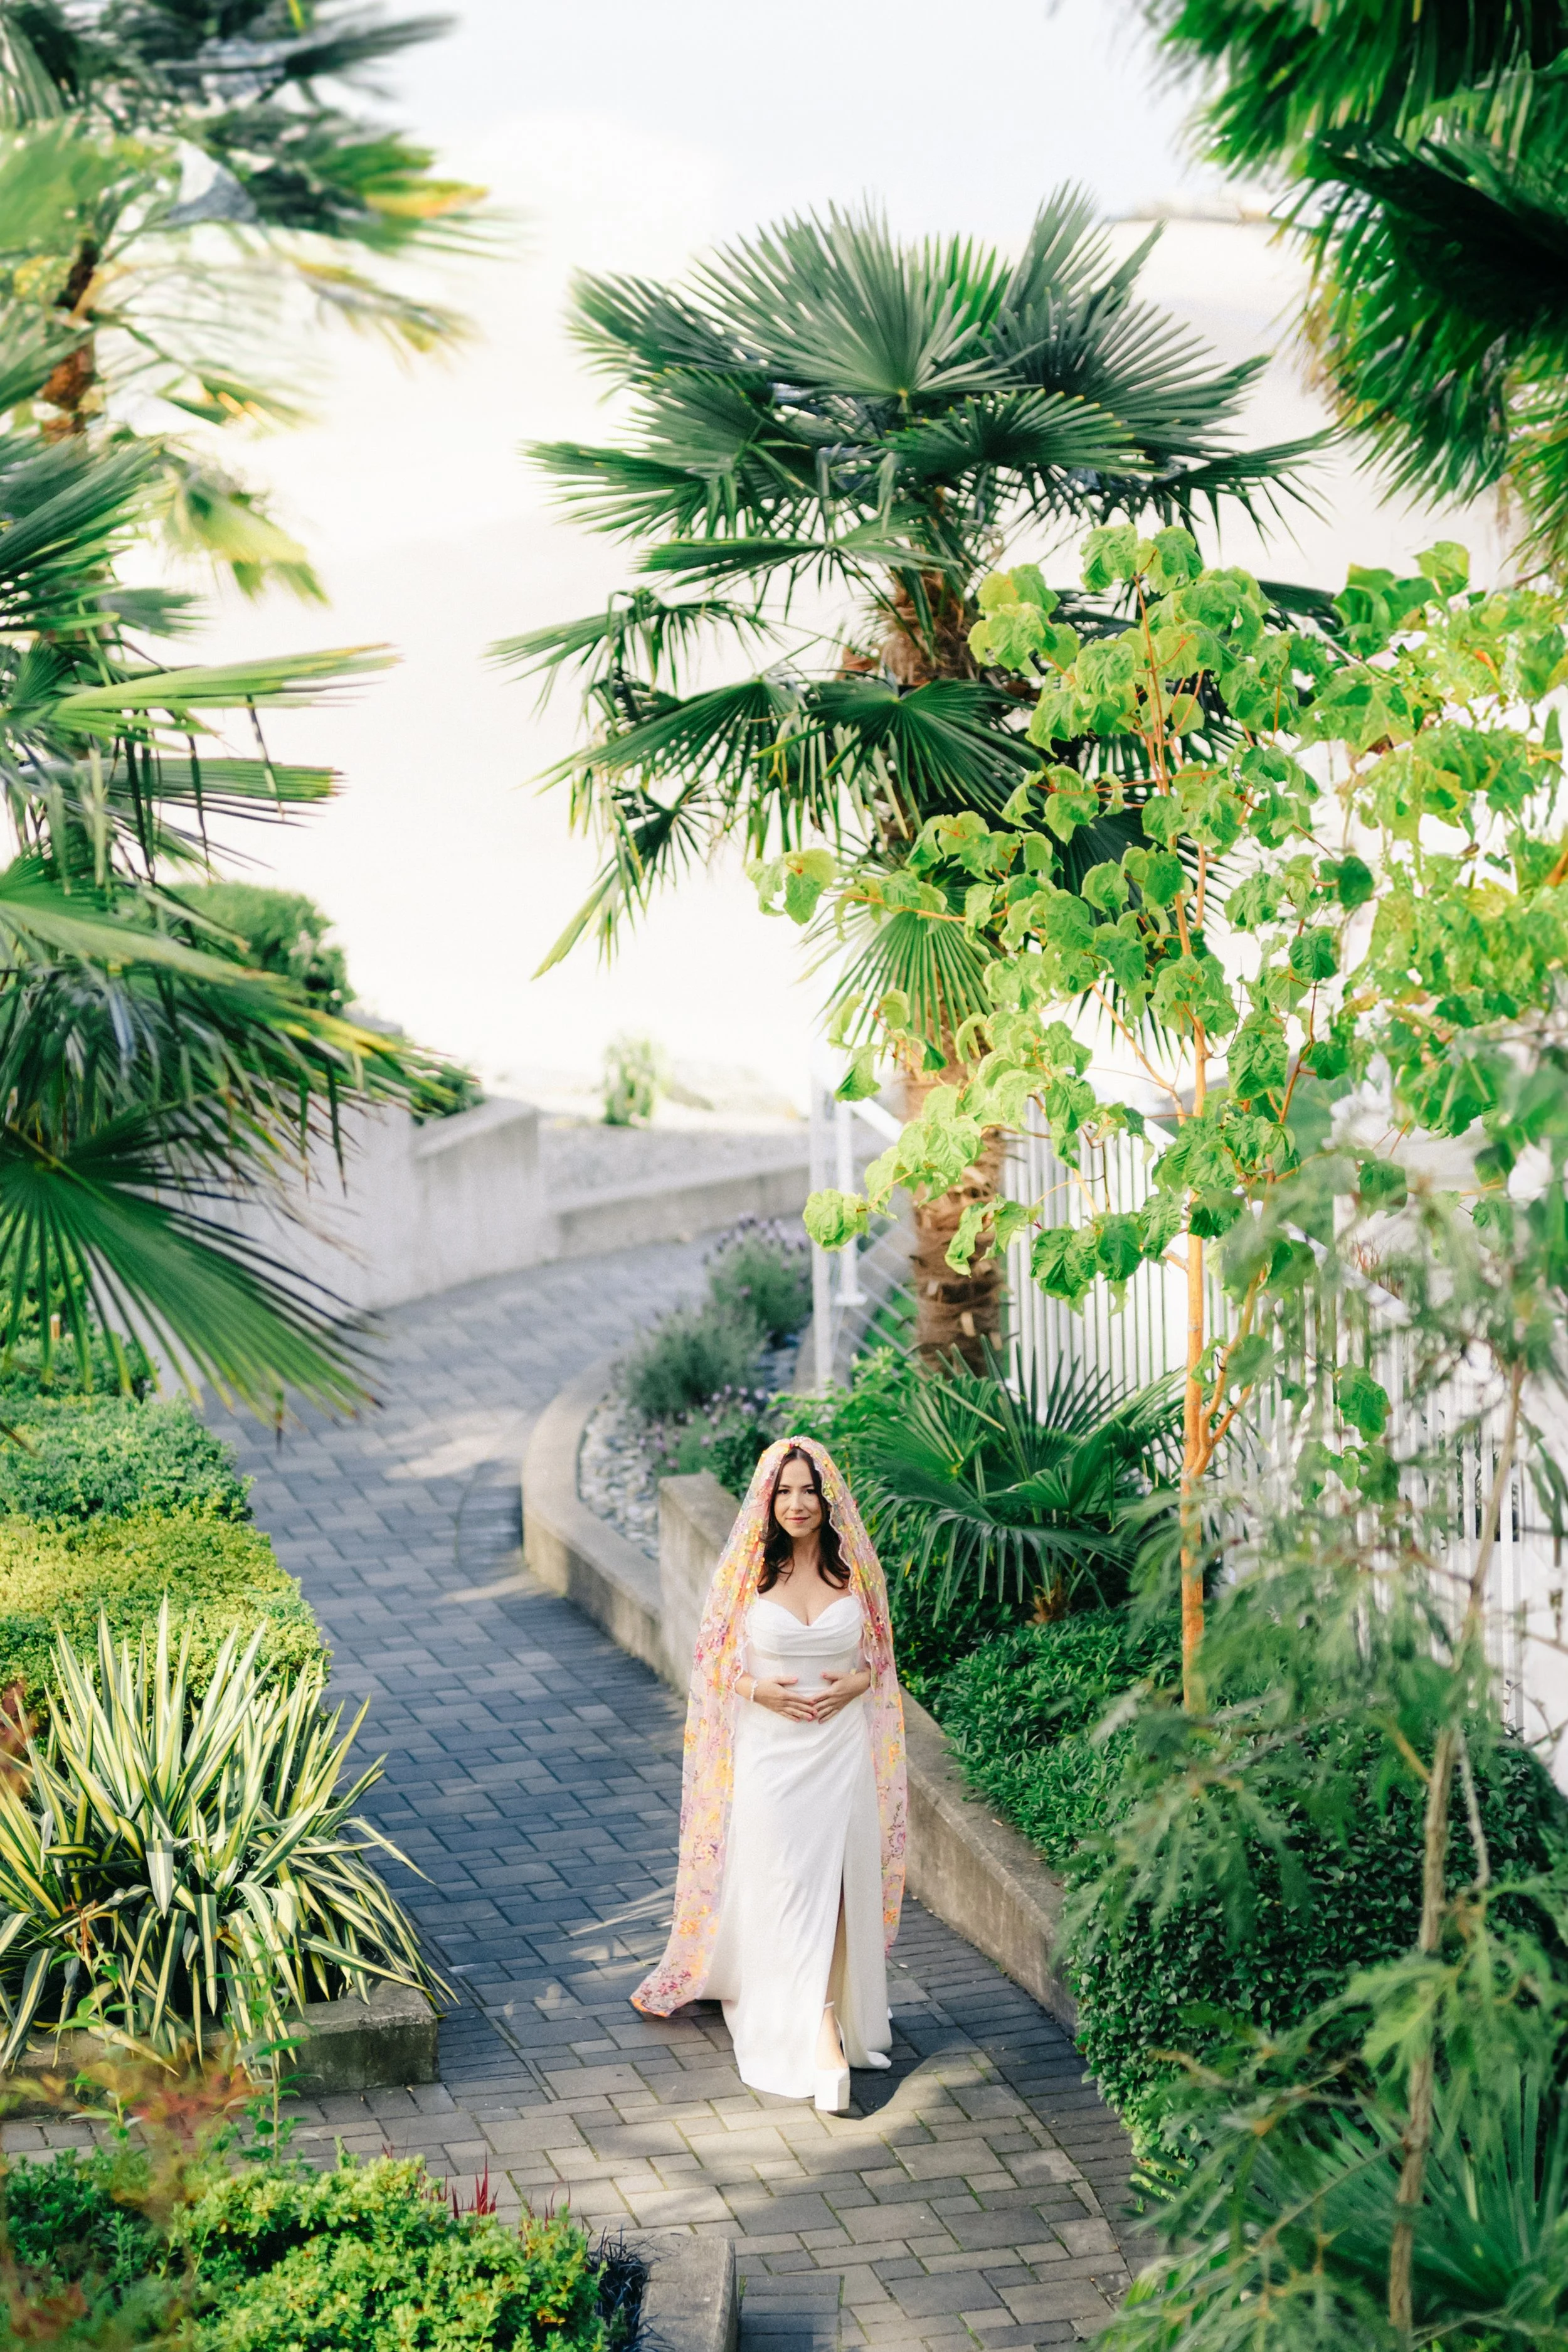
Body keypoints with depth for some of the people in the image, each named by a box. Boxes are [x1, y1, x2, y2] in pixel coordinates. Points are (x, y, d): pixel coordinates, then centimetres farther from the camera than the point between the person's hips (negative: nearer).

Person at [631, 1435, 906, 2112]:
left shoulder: (855, 1569, 1)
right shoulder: (746, 1572, -4)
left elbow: (880, 1657, 12)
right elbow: (715, 1664, 3)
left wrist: (854, 1684, -8)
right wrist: (760, 1690, -14)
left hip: (842, 1748, 2)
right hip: (768, 1752, -2)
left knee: (836, 1884, 5)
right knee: (788, 1888, -7)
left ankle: (835, 2018, 22)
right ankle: (823, 2040, -8)